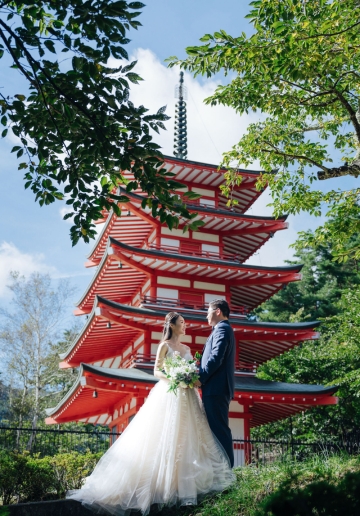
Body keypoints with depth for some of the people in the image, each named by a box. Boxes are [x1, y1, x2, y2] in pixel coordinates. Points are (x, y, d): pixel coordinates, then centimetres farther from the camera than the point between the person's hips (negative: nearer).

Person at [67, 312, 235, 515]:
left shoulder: (187, 348, 17)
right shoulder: (165, 345, -1)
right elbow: (157, 371, -5)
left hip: (187, 396, 7)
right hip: (169, 394, -6)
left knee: (187, 436, 3)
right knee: (166, 438, -7)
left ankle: (184, 482, 9)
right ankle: (164, 482, -2)